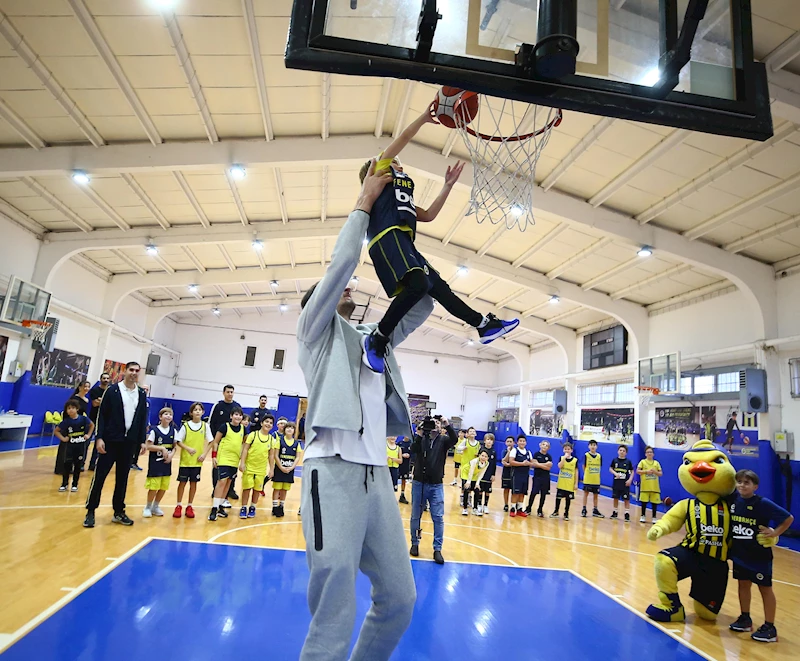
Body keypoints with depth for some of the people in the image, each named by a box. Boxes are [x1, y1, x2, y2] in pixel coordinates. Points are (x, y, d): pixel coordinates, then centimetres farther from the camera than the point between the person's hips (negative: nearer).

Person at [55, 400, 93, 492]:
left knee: (78, 465, 7)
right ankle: (64, 484, 15)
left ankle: (75, 484, 18)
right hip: (70, 446, 0)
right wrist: (63, 438, -8)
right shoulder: (66, 421, -9)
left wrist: (88, 435, 2)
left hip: (81, 445, 1)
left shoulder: (83, 419, -8)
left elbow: (92, 425, 10)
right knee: (67, 465, 1)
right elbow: (56, 431, 3)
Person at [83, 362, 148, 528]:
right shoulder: (112, 390, -5)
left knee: (123, 478, 11)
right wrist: (99, 438, -12)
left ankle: (118, 512, 21)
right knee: (100, 476, -1)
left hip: (129, 442, 4)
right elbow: (102, 415, -6)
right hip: (110, 440, -4)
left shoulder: (142, 394, 7)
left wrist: (142, 441, 7)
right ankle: (90, 511, 12)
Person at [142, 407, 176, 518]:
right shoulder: (154, 430, -8)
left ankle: (155, 506, 28)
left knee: (164, 487, 8)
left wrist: (171, 454, -9)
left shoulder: (173, 430, 5)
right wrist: (162, 448, -19)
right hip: (155, 463, -4)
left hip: (167, 463, 4)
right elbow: (148, 446, -10)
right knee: (154, 486, -4)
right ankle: (148, 507, 18)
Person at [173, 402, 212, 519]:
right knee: (182, 482, 6)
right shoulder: (185, 425, -4)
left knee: (193, 483, 7)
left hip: (197, 461, 1)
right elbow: (178, 441, -3)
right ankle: (179, 506, 19)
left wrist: (204, 454, -8)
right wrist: (188, 448, -18)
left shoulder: (205, 426, 0)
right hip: (185, 459, -1)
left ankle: (189, 506, 20)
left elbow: (210, 442, 4)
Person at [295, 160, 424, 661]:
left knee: (400, 600, 9)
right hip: (334, 471, -6)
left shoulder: (374, 338, 24)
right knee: (334, 616, -6)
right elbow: (342, 262, -3)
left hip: (377, 475, 6)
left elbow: (422, 306, 25)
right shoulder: (316, 330, 8)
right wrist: (366, 201, 5)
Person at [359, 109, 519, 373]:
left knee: (439, 287, 7)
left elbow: (429, 215, 31)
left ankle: (485, 325, 10)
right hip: (388, 237, -9)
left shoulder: (402, 199, 37)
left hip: (404, 243, 9)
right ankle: (376, 339, -24)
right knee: (418, 284, -31)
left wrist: (448, 185, 30)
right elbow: (404, 137, 10)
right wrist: (426, 116, 19)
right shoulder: (381, 168, 19)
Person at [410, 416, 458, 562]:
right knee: (416, 516, 10)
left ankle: (437, 549, 7)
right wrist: (419, 435, -28)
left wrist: (448, 426, -33)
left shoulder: (443, 440, 1)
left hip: (436, 485, 0)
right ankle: (415, 543, 26)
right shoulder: (421, 438, 0)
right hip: (419, 483, 0)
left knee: (438, 518, -1)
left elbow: (454, 440, -19)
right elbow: (413, 450, -17)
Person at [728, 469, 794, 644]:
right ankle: (745, 619, 30)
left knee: (765, 588, 7)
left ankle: (769, 628, 17)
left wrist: (775, 533, -12)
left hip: (759, 554, -5)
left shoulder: (763, 503, -17)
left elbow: (789, 518, -11)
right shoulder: (733, 501, -4)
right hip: (740, 552, 5)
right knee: (743, 584, 16)